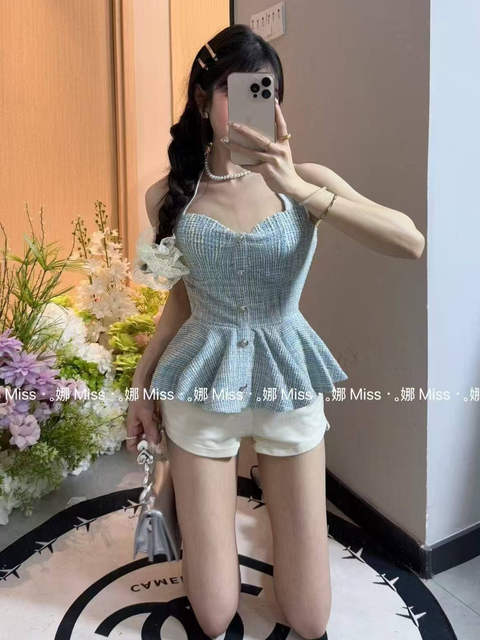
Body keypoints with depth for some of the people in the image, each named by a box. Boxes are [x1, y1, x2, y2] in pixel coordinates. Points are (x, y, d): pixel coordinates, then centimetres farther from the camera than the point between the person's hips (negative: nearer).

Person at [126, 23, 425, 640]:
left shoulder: (305, 180, -8)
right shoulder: (169, 194, -2)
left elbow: (412, 243, -22)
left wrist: (298, 190, -31)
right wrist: (141, 383, 8)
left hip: (289, 383, 0)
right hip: (201, 387, 0)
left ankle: (263, 492, 38)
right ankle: (182, 492, 38)